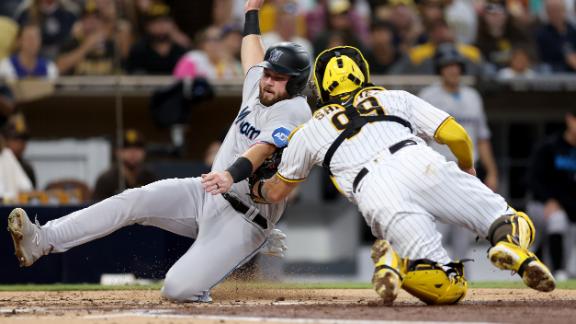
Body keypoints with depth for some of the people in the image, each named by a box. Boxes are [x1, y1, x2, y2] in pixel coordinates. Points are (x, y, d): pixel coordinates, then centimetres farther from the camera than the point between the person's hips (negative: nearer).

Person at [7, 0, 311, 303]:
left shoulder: (294, 111, -15)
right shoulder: (258, 90, 11)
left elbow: (263, 149, -32)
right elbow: (252, 52, 31)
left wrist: (230, 175, -50)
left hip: (245, 218, -8)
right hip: (205, 195, 8)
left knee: (178, 289, -24)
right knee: (135, 200, -17)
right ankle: (43, 240, -25)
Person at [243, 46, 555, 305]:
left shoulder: (308, 132, 30)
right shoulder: (396, 98, 30)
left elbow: (275, 192, 43)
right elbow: (456, 135, 22)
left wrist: (255, 189, 67)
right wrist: (467, 166, 44)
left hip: (376, 197, 0)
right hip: (421, 165, 0)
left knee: (447, 290, 1)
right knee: (514, 223, 6)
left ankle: (395, 260, -28)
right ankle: (510, 244, -30)